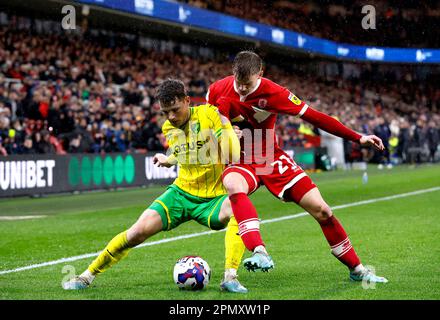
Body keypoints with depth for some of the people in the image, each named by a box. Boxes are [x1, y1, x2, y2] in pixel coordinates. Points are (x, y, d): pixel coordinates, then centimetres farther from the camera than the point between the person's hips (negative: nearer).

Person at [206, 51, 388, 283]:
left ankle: (356, 269, 12)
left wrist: (357, 138, -15)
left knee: (320, 210, -6)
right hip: (240, 161, 0)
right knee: (232, 185, -39)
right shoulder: (217, 91, -11)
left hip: (272, 159, 0)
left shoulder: (272, 93, -17)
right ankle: (260, 253, -49)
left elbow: (313, 116, -14)